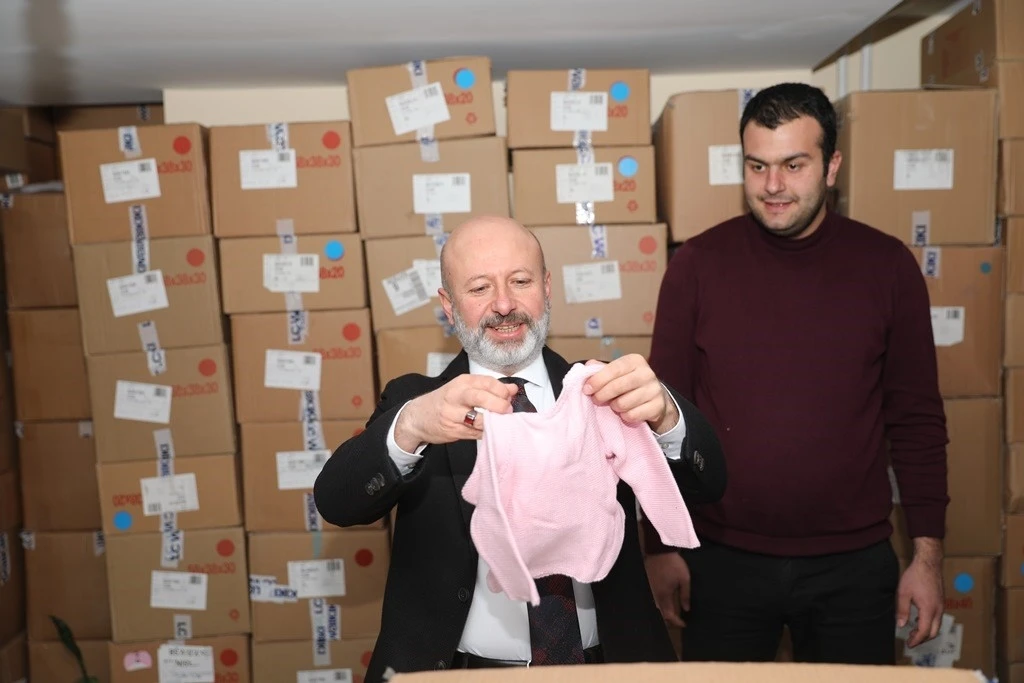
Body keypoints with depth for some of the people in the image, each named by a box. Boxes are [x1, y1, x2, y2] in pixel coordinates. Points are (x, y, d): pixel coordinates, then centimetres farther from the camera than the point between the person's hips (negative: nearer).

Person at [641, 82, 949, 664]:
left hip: (854, 566, 1)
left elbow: (917, 420, 2)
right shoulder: (698, 264, -6)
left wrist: (929, 553, 0)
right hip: (723, 562, 0)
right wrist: (660, 546, -3)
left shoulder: (886, 266, -3)